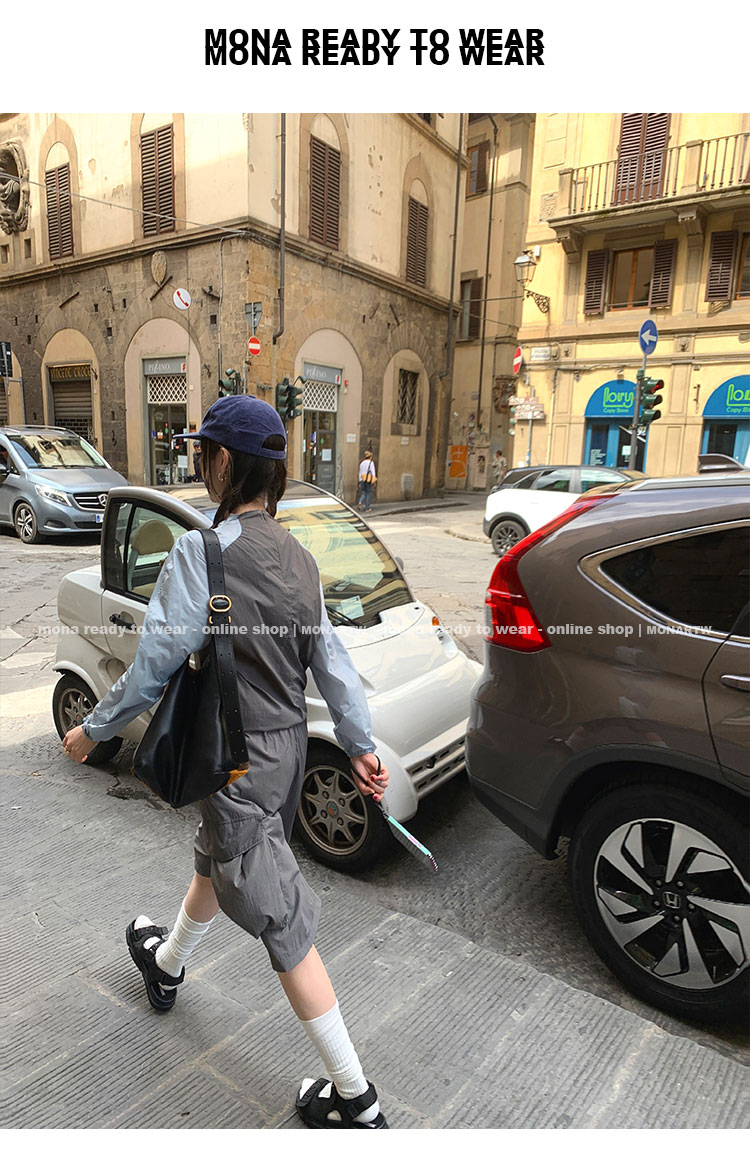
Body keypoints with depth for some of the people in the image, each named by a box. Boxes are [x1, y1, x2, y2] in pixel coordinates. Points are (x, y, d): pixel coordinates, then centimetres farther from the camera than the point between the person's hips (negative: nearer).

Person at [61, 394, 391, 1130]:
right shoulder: (294, 555, 1)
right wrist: (360, 745, 9)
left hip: (239, 758, -8)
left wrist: (94, 730, -2)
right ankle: (166, 965, 61)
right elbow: (331, 660, 3)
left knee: (279, 919, 5)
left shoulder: (202, 553, -22)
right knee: (216, 859, 31)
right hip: (287, 740, 8)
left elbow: (155, 663, -18)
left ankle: (354, 1098, 20)